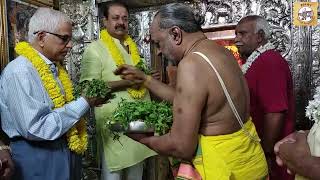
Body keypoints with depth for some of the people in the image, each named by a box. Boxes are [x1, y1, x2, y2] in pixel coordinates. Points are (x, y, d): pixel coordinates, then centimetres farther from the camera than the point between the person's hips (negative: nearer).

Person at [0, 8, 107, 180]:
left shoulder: (54, 67, 7)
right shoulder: (19, 72, -21)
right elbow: (36, 129, -27)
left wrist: (89, 99, -2)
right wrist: (84, 103, -24)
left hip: (65, 150, 8)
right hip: (36, 158, -8)